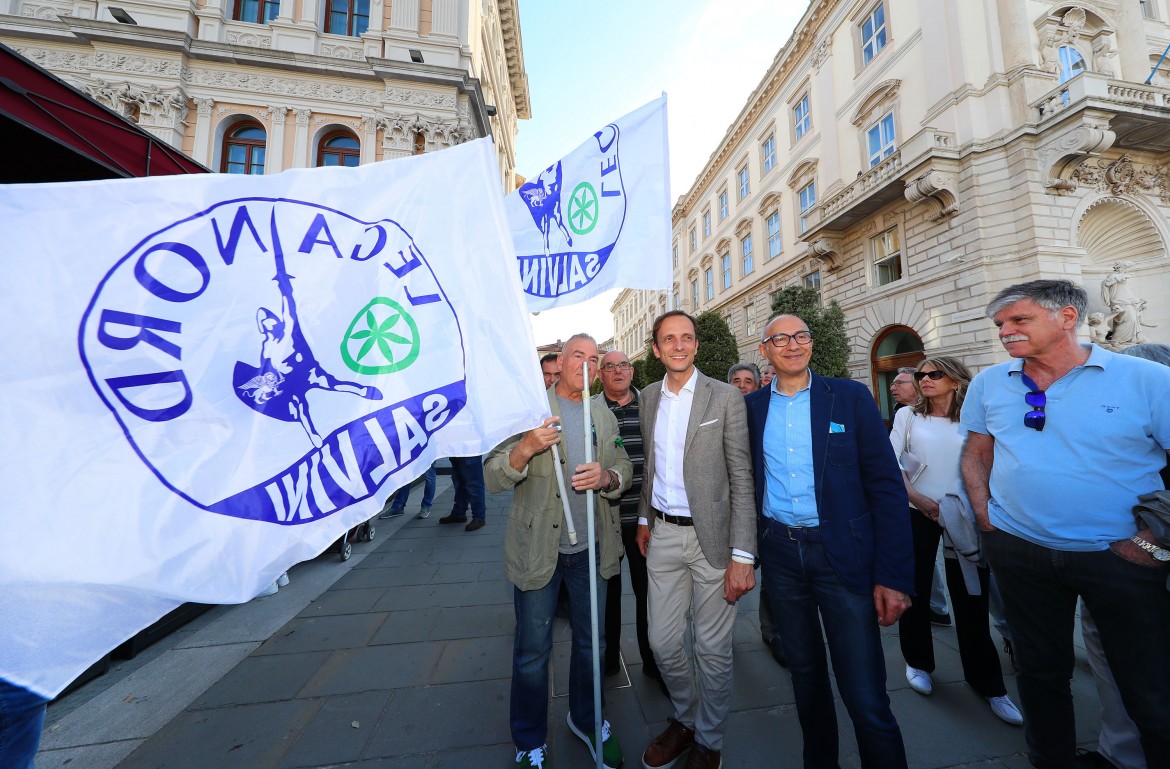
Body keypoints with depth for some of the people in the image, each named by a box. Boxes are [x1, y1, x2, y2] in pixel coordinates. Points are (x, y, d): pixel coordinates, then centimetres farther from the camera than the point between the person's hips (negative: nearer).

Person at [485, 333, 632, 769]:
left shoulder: (605, 417, 8)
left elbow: (625, 468, 7)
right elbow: (494, 478, -10)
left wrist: (607, 476, -17)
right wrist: (527, 447, -30)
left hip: (591, 549, 4)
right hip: (537, 549, -3)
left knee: (591, 642, 21)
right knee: (532, 651, 13)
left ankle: (586, 720, 47)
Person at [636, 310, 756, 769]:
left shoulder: (726, 397, -9)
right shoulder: (648, 397, 6)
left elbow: (742, 480, -10)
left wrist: (742, 556, -13)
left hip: (711, 536, -4)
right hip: (662, 534, 4)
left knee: (713, 650, 12)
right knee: (662, 643, 15)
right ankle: (685, 718, 45)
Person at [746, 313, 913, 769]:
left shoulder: (850, 397, -3)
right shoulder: (752, 406, 3)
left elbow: (886, 485, -6)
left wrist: (894, 575, -11)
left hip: (843, 554, -2)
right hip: (780, 553, 3)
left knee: (866, 697, 0)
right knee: (804, 671, 20)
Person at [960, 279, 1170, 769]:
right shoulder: (988, 384, 1)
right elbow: (976, 453, 8)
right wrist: (985, 516, -1)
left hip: (1120, 557, -2)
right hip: (1018, 552, 3)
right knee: (1040, 671, 18)